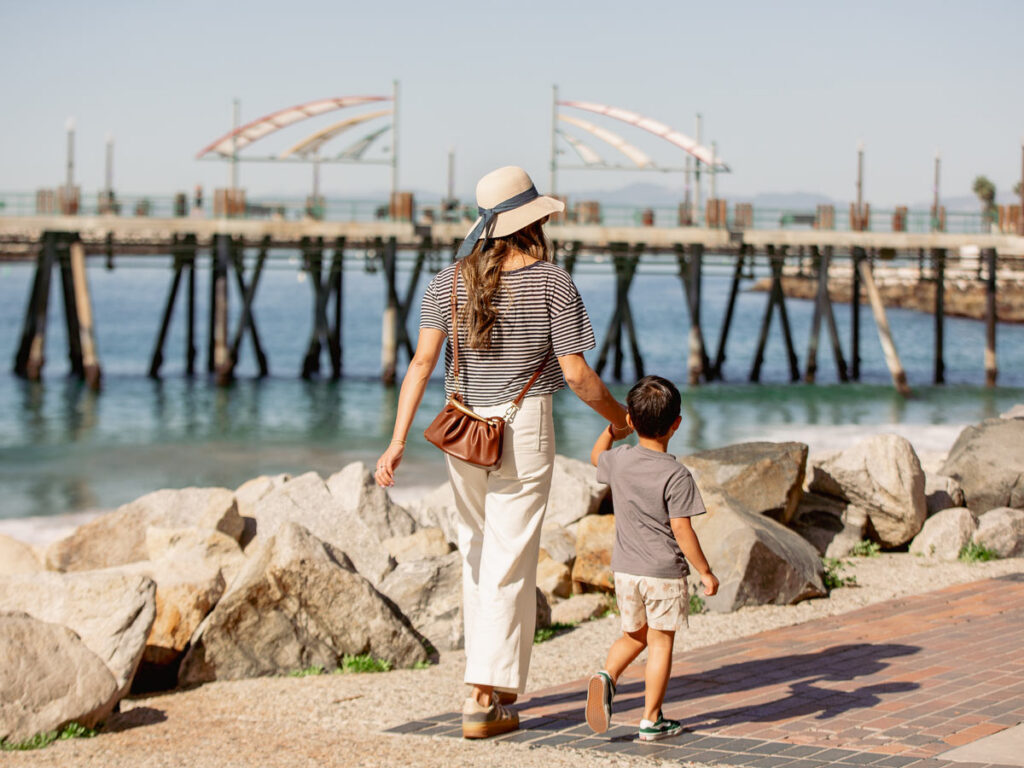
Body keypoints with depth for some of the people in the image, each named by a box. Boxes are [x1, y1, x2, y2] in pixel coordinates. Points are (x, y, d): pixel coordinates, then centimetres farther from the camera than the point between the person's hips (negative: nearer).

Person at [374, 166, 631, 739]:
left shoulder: (450, 282, 0)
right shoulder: (552, 283, -10)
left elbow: (423, 362, -6)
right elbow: (576, 373, -11)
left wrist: (398, 442, -6)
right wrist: (619, 417, 6)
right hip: (525, 430, -4)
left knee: (477, 550, 19)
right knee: (509, 562, -1)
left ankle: (496, 680, 28)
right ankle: (485, 700, -5)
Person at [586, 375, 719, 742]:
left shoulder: (619, 461, -3)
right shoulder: (677, 476, -17)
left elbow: (596, 457, 22)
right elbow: (682, 531, -17)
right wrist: (705, 572, -8)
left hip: (625, 570, 5)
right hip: (665, 574, -5)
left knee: (634, 635, 22)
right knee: (660, 642, 6)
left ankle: (607, 675, -5)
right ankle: (651, 719, 8)